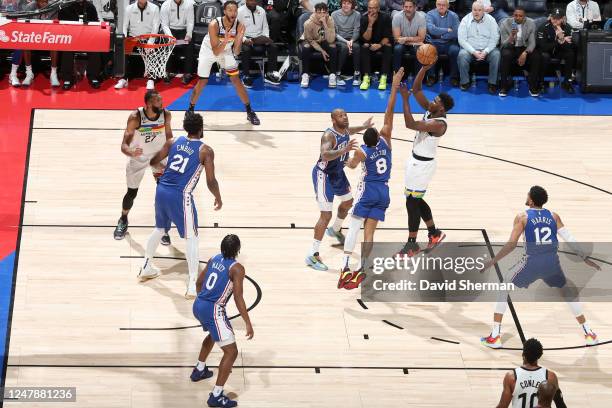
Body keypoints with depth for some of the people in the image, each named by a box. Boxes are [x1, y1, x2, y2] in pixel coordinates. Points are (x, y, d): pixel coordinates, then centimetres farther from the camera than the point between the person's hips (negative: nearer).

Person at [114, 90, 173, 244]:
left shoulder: (166, 114, -20)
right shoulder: (135, 117, -30)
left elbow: (168, 135, -1)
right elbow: (124, 144, -29)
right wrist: (131, 152, -51)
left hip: (158, 155, 2)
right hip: (138, 157, -2)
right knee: (131, 193, 10)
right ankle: (123, 221, 38)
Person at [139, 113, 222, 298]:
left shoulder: (173, 142, 8)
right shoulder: (206, 151, -5)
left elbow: (153, 162, 16)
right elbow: (211, 181, -6)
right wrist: (218, 199, 13)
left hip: (161, 190, 6)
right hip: (180, 196, -5)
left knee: (159, 229, 29)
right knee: (192, 238, 3)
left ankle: (146, 268, 41)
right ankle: (193, 285, -6)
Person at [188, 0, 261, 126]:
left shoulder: (239, 26, -25)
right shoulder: (214, 25, -34)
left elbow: (236, 52, -22)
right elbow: (215, 52, -32)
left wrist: (239, 40, -40)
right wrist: (225, 41, -49)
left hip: (226, 52, 2)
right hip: (209, 51, -2)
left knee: (236, 80, -5)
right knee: (202, 82, -1)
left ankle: (249, 112, 5)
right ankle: (190, 110, 20)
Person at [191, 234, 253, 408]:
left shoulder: (214, 259, 9)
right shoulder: (237, 268, -13)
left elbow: (199, 282, 19)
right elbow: (238, 299, -17)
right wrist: (248, 323, -13)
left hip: (198, 306, 8)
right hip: (213, 311, -8)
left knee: (213, 334, 39)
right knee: (231, 352, -3)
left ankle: (199, 370, 54)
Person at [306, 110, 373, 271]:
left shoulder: (345, 130, -4)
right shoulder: (329, 135, -30)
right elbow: (325, 155, -48)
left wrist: (363, 127, 36)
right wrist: (343, 150, -60)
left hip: (338, 173, 9)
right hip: (324, 175, -9)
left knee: (348, 202, 28)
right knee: (326, 215, -12)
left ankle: (335, 230, 56)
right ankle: (312, 255, -7)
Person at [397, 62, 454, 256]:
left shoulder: (439, 124, -27)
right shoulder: (429, 111, -1)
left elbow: (410, 124, -35)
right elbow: (416, 89, 1)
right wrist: (424, 68, -12)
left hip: (422, 165, -10)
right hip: (416, 160, 10)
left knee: (412, 202, -2)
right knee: (416, 200, 19)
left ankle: (412, 245, 9)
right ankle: (434, 233, 35)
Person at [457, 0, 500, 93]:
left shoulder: (491, 20, 1)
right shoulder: (465, 20, 0)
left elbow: (494, 39, -3)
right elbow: (462, 40, -6)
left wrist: (485, 52, -18)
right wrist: (474, 52, -18)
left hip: (487, 49, 1)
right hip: (470, 49, -1)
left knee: (496, 55, -29)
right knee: (462, 55, -31)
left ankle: (492, 83, -17)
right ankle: (465, 82, -15)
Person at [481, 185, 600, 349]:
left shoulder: (522, 217, 0)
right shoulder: (554, 216, 9)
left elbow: (511, 244, -8)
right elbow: (570, 239, 6)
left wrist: (493, 261, -2)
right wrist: (585, 258, 15)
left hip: (532, 262, -3)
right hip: (552, 262, 3)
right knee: (567, 292, 29)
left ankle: (495, 336, 7)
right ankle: (588, 334, 27)